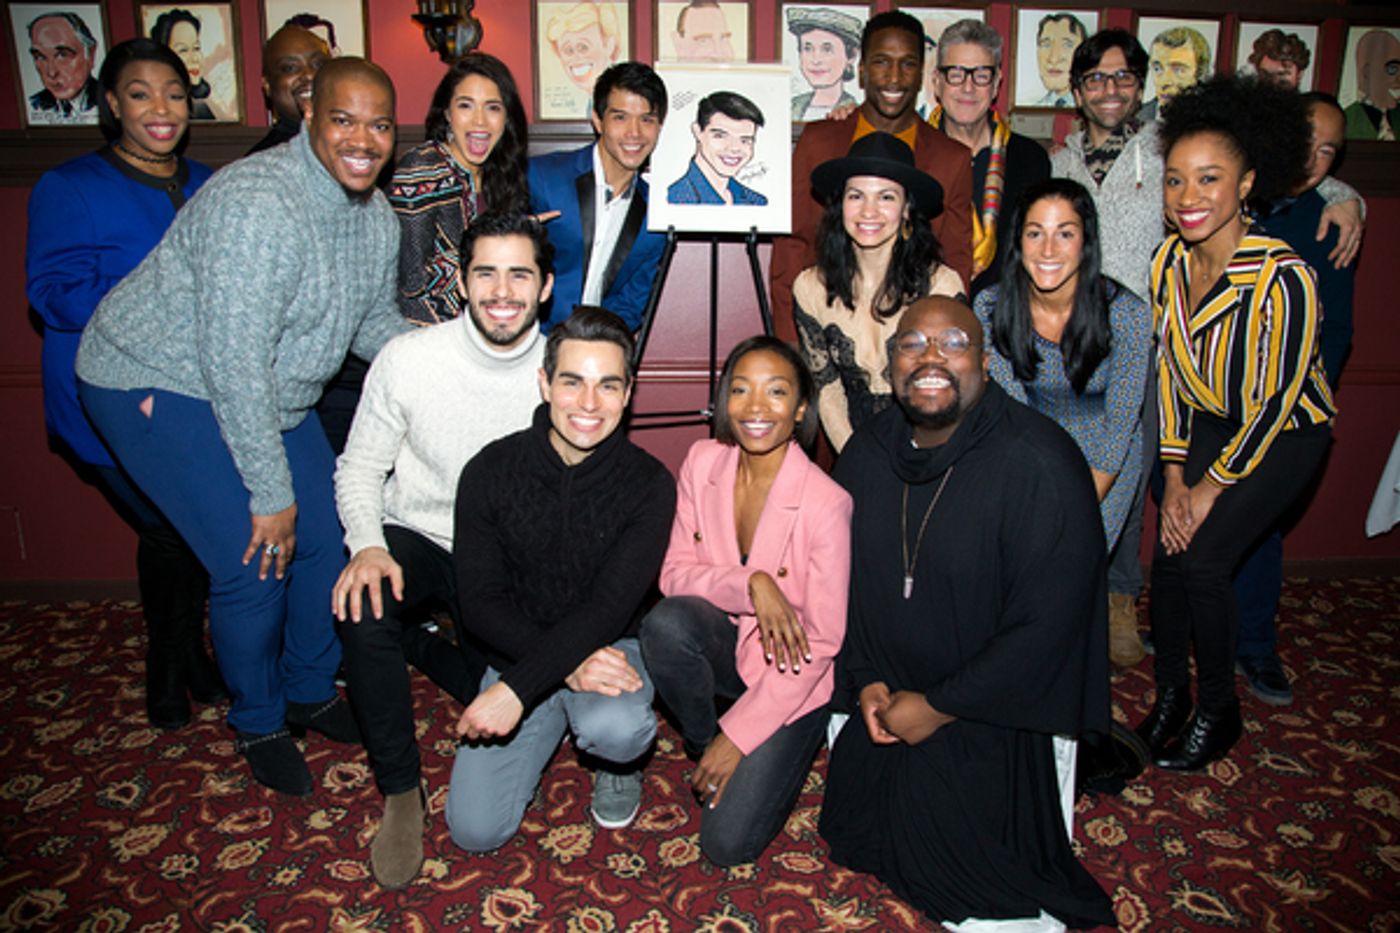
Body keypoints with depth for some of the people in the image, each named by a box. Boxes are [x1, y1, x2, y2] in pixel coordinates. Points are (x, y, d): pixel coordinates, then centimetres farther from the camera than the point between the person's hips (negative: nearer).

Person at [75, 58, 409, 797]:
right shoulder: (257, 205, -29)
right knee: (254, 561, -13)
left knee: (328, 535, 5)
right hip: (156, 383, -8)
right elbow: (233, 361, -30)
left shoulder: (376, 215, -1)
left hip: (266, 392, 8)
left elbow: (376, 324, 10)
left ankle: (309, 693, 28)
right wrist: (271, 491, -24)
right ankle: (258, 725, 14)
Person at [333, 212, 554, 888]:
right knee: (364, 605, -32)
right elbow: (359, 469, -3)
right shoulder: (407, 359, -11)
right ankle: (400, 791, -11)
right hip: (418, 541, 0)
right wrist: (367, 546, -22)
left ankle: (414, 648, 19)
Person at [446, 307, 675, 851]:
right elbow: (479, 602, -10)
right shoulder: (491, 471, -9)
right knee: (475, 830, -10)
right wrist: (565, 664, -25)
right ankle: (551, 727, 19)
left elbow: (610, 607, -21)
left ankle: (619, 764, 4)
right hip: (522, 653, 2)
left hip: (611, 647, -1)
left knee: (615, 729, -35)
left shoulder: (648, 484, -13)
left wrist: (516, 688, -33)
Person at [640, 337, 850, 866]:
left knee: (728, 845, -13)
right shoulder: (702, 462, -9)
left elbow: (821, 643, -17)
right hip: (727, 644, 4)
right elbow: (674, 573, -5)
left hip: (792, 680, -3)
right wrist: (750, 584, -26)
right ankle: (702, 746, -2)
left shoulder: (826, 503, -23)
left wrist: (738, 735, -16)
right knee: (665, 622, -31)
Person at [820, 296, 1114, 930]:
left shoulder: (1040, 464, -24)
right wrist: (864, 680, -3)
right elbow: (845, 577, 8)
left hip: (1002, 712, -5)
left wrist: (939, 708, -18)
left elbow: (1047, 625, -24)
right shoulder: (865, 454, -4)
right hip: (889, 701, 6)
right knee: (850, 832, 13)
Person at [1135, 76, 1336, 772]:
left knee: (1202, 559, -14)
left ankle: (1218, 711, 10)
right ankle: (1169, 696, 17)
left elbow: (1276, 401, -21)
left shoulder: (1284, 278, -28)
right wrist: (1175, 472, -4)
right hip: (1209, 424, 5)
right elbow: (1169, 368, -2)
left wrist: (1213, 484, -13)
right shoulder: (1168, 261, -11)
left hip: (1285, 433, -5)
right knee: (1167, 554, -6)